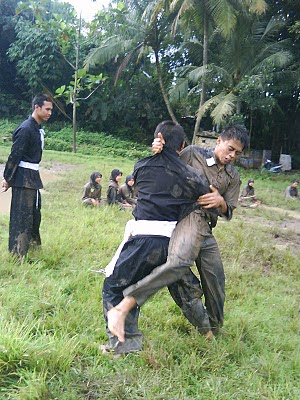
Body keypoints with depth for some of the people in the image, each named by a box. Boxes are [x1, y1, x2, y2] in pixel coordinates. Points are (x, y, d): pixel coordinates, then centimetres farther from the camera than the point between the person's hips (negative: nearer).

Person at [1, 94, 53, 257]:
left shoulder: (38, 129, 10)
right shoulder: (26, 129, -18)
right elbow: (14, 155, -17)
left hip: (33, 176, 9)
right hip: (23, 177, -9)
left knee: (35, 212, 20)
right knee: (22, 215, -4)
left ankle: (33, 242, 37)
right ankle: (17, 254, 4)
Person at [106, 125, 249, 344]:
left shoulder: (233, 177, 21)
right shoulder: (193, 154, 8)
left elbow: (228, 213, 17)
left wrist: (221, 202, -6)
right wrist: (159, 151, -8)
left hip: (207, 230, 7)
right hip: (188, 217, -7)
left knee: (215, 283, 11)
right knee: (180, 261, -36)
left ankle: (213, 329, 37)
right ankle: (122, 309, -46)